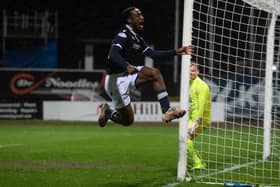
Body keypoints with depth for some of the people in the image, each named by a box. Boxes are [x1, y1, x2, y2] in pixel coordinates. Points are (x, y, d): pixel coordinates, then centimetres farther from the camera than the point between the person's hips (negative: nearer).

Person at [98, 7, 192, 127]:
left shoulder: (136, 38, 12)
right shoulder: (123, 35, -16)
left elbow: (152, 54, 11)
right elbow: (113, 54, -31)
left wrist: (176, 52, 6)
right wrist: (127, 66, -48)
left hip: (127, 74, 9)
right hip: (116, 79, -9)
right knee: (128, 120, -8)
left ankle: (166, 111, -13)